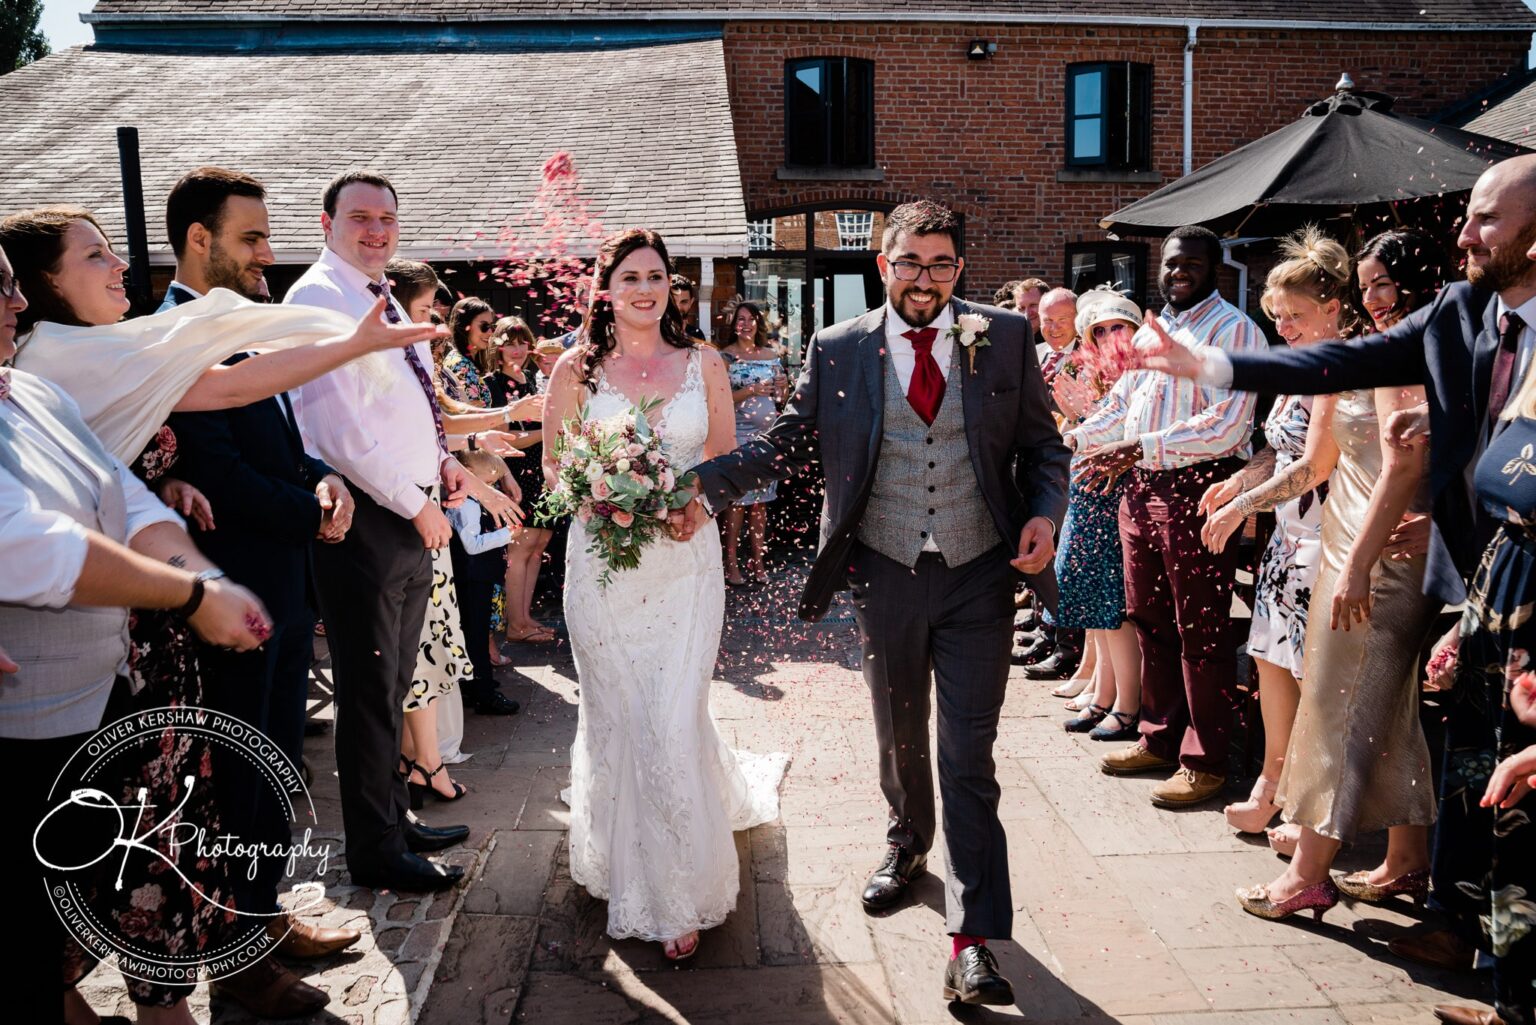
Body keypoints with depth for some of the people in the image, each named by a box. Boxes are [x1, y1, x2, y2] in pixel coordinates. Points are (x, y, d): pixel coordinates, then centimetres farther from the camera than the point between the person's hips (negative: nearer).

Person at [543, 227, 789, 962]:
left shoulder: (703, 364, 5)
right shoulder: (576, 368, 2)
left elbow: (726, 461, 9)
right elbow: (554, 467, 6)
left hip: (687, 562, 0)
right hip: (604, 563, 0)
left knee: (674, 723, -3)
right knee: (618, 721, 9)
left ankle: (678, 897, 15)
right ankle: (626, 864, 35)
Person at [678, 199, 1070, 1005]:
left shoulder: (1005, 338, -1)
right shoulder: (838, 350, -1)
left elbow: (1042, 442, 4)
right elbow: (785, 441, 0)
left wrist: (1045, 512, -14)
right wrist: (706, 486, -14)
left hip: (978, 574, -1)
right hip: (885, 574, 2)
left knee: (969, 755, -2)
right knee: (899, 734, 21)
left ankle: (972, 941, 5)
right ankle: (907, 844, 51)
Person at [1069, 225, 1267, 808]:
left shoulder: (1234, 330, -8)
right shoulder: (1150, 332, 18)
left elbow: (1227, 425, -19)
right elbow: (1120, 406, 25)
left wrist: (1143, 448, -24)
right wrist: (1071, 439, 13)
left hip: (1197, 489, -8)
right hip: (1141, 487, 8)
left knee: (1200, 631, 0)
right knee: (1148, 620, 14)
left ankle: (1205, 761, 11)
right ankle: (1160, 739, 28)